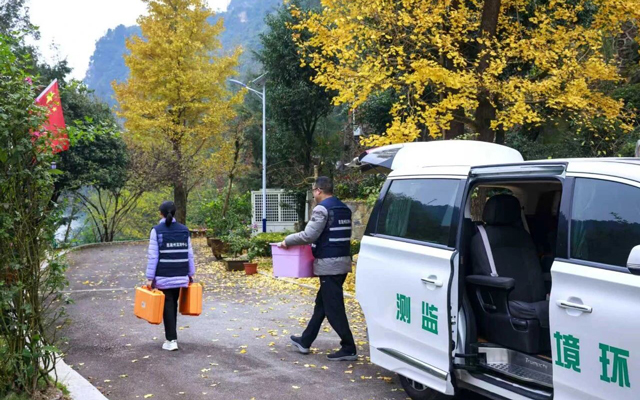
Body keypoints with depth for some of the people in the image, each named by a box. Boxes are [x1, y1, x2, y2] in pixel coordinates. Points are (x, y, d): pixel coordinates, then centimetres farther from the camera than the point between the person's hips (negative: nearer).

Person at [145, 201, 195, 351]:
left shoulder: (157, 230, -7)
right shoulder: (184, 230, 3)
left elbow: (153, 256, -9)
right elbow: (189, 254, 6)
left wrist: (150, 277, -5)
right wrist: (191, 274, 15)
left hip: (163, 276, -4)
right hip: (180, 276, 4)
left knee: (167, 306, 2)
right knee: (174, 305, 16)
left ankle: (171, 340, -1)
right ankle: (171, 336, 25)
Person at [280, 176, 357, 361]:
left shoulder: (322, 209, -14)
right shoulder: (344, 209, 13)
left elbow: (309, 235, -18)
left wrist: (288, 240, -4)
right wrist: (315, 243, 27)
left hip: (329, 264, -9)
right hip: (342, 261, 9)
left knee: (333, 308, -3)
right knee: (321, 303, 16)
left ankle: (348, 348, 1)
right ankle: (305, 341, 26)